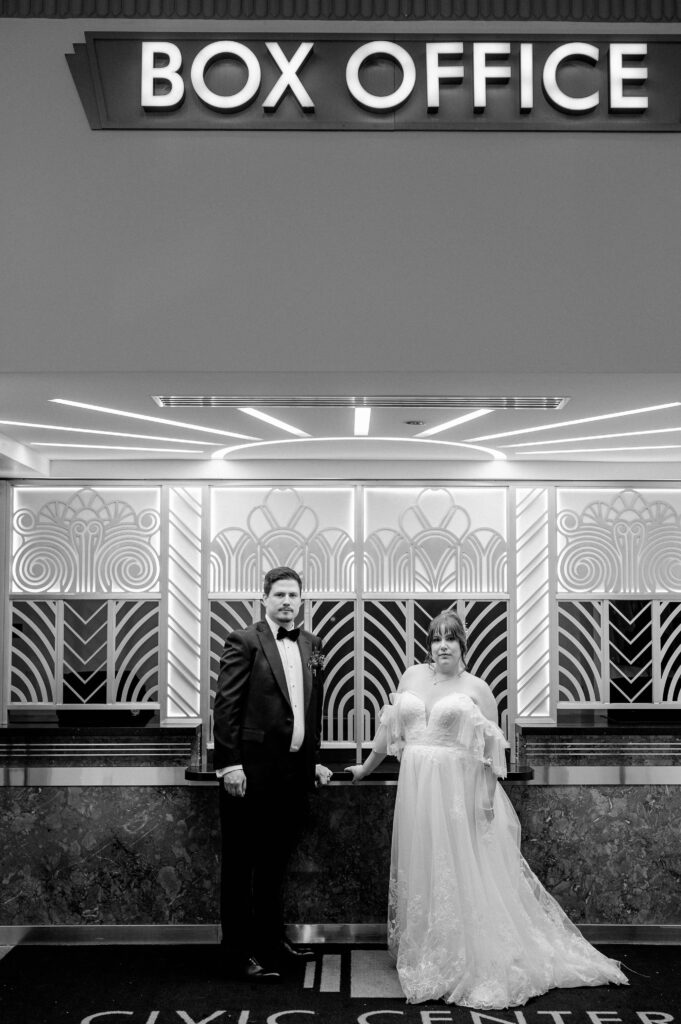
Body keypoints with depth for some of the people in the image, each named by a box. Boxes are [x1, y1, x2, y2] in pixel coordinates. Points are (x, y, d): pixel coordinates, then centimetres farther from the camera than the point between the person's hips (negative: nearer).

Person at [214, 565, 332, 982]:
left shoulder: (312, 645, 11)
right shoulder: (244, 642, -8)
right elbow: (225, 706, -11)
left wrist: (314, 759, 15)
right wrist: (230, 764, -16)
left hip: (295, 771, 6)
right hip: (252, 771, -6)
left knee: (276, 862, 18)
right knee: (241, 864, 5)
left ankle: (271, 938, 32)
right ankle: (240, 951, 14)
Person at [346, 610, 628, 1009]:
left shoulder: (477, 688, 0)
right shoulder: (412, 676, 10)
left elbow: (492, 747, -2)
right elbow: (390, 726, 17)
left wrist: (488, 796, -10)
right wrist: (366, 767, 21)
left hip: (459, 790, -4)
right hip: (416, 790, 4)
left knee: (462, 871, -1)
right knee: (420, 869, 8)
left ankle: (471, 964, 11)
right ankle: (425, 959, 22)